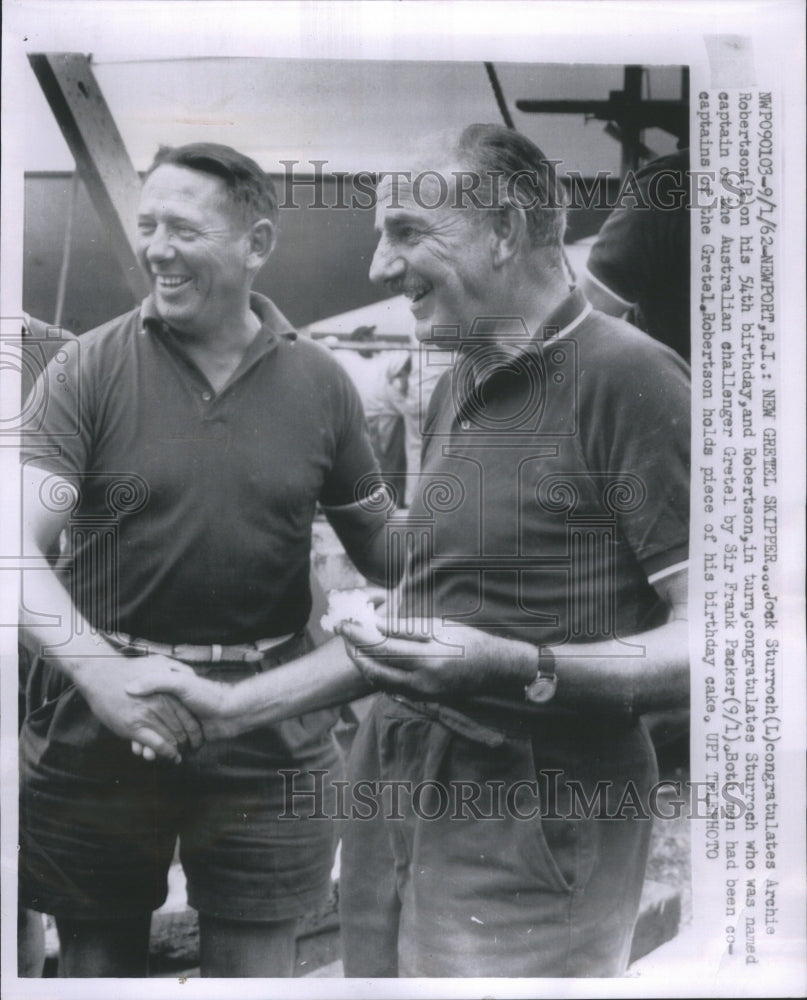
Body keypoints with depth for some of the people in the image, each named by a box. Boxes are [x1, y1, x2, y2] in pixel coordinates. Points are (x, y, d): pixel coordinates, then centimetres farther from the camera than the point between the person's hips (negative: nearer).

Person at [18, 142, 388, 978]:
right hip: (98, 714, 0)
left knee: (257, 964, 12)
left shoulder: (320, 383, 0)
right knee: (96, 958, 16)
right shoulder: (92, 366, -5)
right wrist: (100, 671, -28)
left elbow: (384, 543, 11)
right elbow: (22, 543, -13)